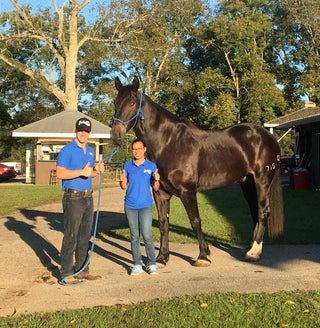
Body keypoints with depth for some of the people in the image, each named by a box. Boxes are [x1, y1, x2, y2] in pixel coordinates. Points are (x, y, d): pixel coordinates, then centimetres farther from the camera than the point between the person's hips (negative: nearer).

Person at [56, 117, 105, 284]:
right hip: (73, 198, -8)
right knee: (71, 236, -3)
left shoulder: (90, 151, 14)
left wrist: (97, 170, 2)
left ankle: (82, 269, 24)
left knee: (85, 236, 13)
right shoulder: (67, 150, -9)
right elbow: (60, 173, -19)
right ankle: (66, 273, 6)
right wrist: (82, 172, -26)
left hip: (88, 198, 8)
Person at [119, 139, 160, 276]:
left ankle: (152, 264, 9)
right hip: (130, 205, 2)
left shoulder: (151, 166, 0)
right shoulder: (127, 165, 4)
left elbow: (155, 188, 2)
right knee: (134, 236, 8)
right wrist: (122, 180, -14)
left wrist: (156, 180, -18)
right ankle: (137, 264, 18)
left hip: (145, 205, -2)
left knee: (147, 236, -5)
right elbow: (124, 186, 7)